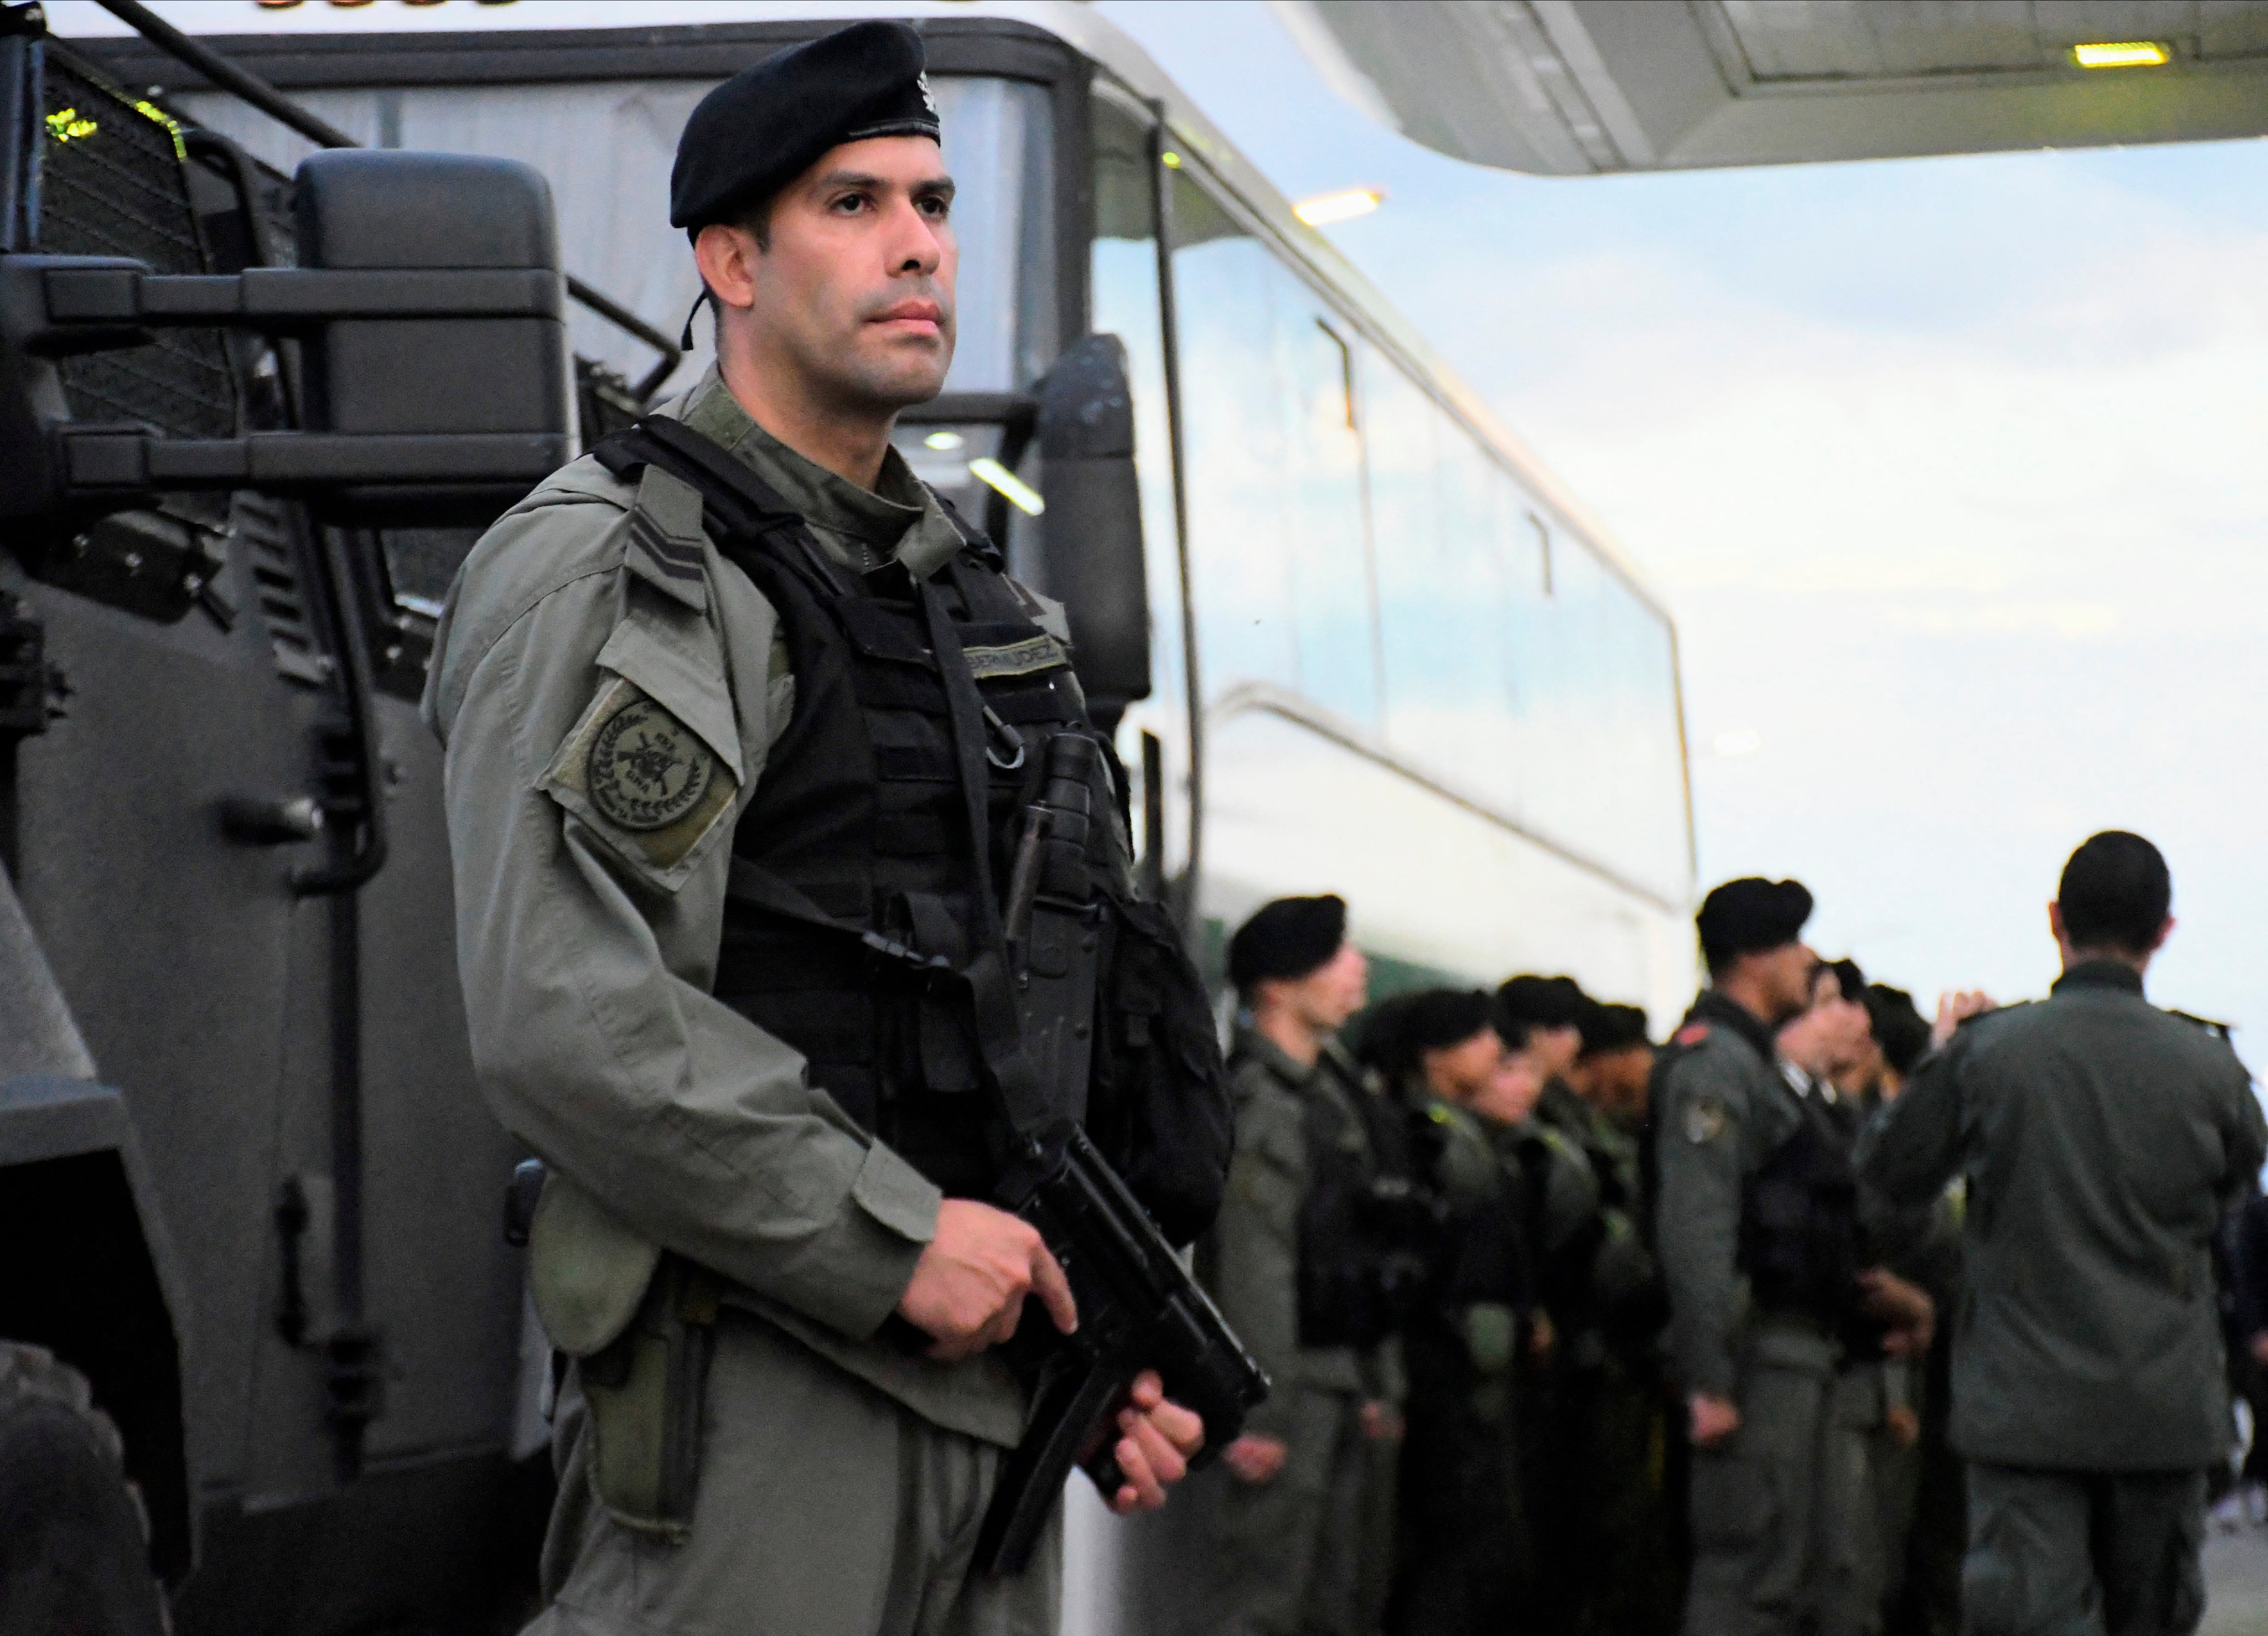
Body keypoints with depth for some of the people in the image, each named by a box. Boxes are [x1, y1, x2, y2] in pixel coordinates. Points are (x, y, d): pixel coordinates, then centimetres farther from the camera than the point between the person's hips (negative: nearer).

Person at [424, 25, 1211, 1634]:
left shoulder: (975, 596, 18)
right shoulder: (603, 571, -8)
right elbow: (558, 1014, -19)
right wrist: (893, 1241, -19)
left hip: (991, 1370, 8)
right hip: (763, 1387, -8)